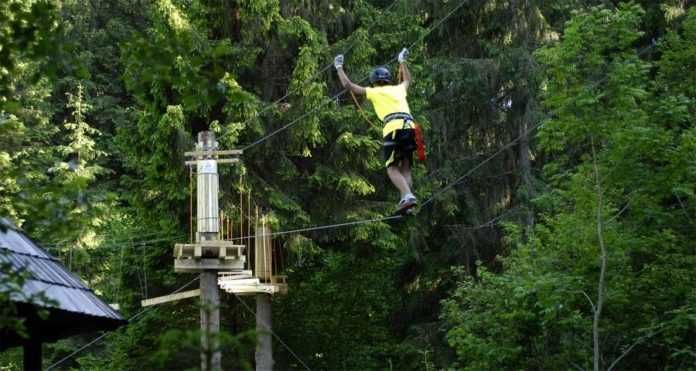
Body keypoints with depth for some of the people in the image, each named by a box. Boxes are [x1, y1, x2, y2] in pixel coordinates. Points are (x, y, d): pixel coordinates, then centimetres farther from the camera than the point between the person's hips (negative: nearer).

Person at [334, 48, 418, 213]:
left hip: (394, 128, -5)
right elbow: (407, 80, 53)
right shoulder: (398, 89, 28)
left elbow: (348, 85, 19)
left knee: (392, 168, -6)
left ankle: (408, 196, -28)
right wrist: (402, 62, 66)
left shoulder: (375, 92, 16)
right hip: (410, 127, 5)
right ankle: (406, 199, -11)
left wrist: (339, 67, 32)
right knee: (405, 168, 8)